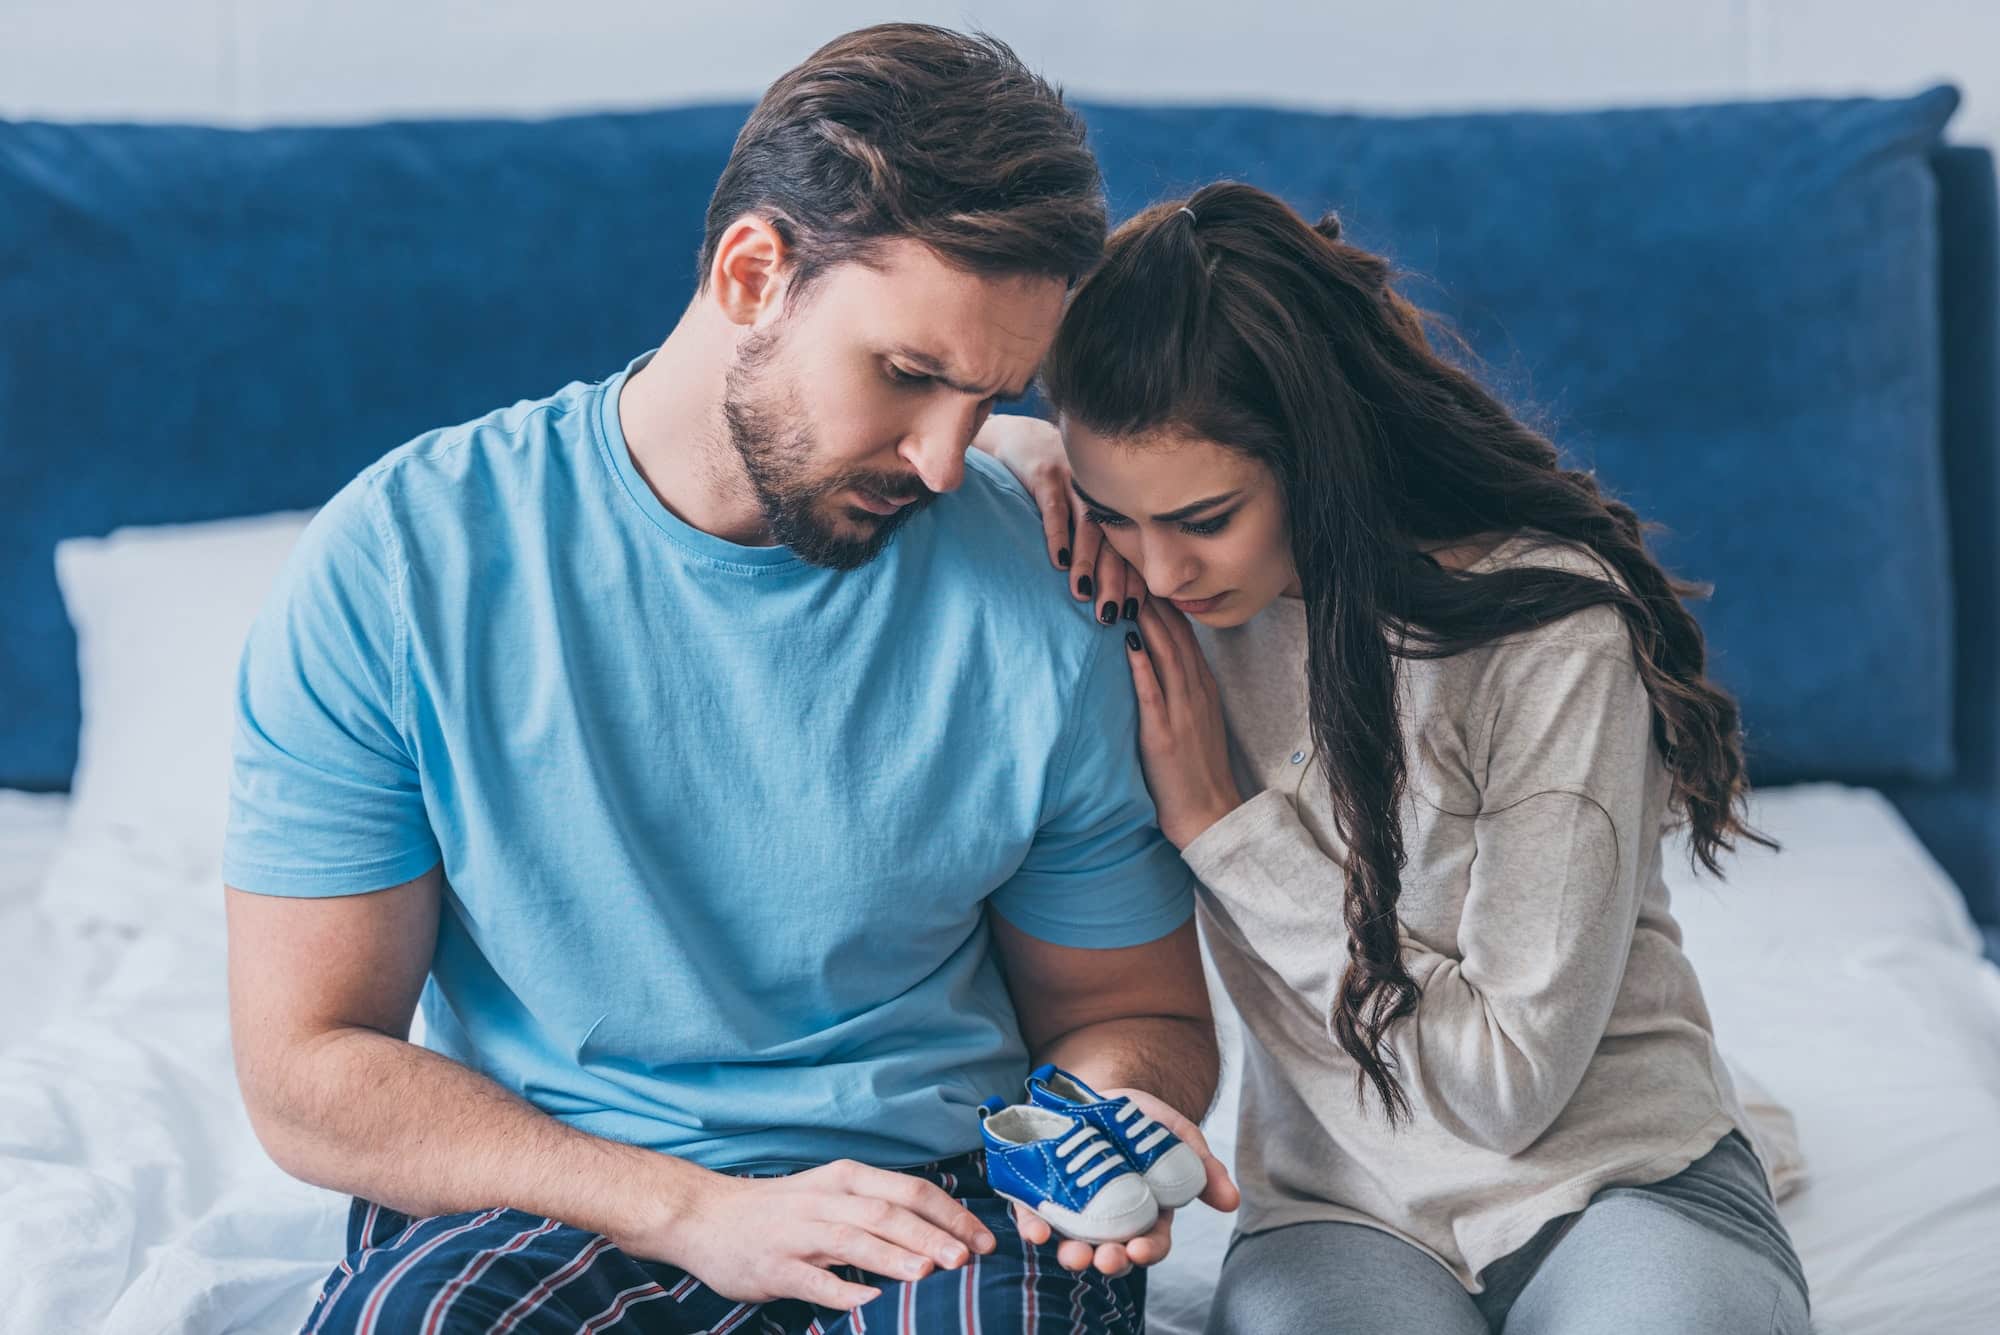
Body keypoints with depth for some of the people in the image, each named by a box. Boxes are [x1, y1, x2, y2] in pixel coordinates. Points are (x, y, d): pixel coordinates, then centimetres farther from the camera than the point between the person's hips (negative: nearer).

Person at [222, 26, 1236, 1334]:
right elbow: (307, 1070, -7)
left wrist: (1108, 1108, -14)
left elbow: (1133, 1009, 12)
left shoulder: (1048, 603, -3)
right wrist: (699, 1214, -18)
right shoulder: (400, 567, -7)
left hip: (934, 1203, 1)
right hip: (529, 1210, 0)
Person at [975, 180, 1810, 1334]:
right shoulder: (1161, 587, -3)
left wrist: (1223, 825, -16)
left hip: (1618, 1180, -1)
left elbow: (1508, 1077, -16)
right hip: (1338, 1209, 2)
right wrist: (1025, 460, -10)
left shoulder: (1556, 627, -17)